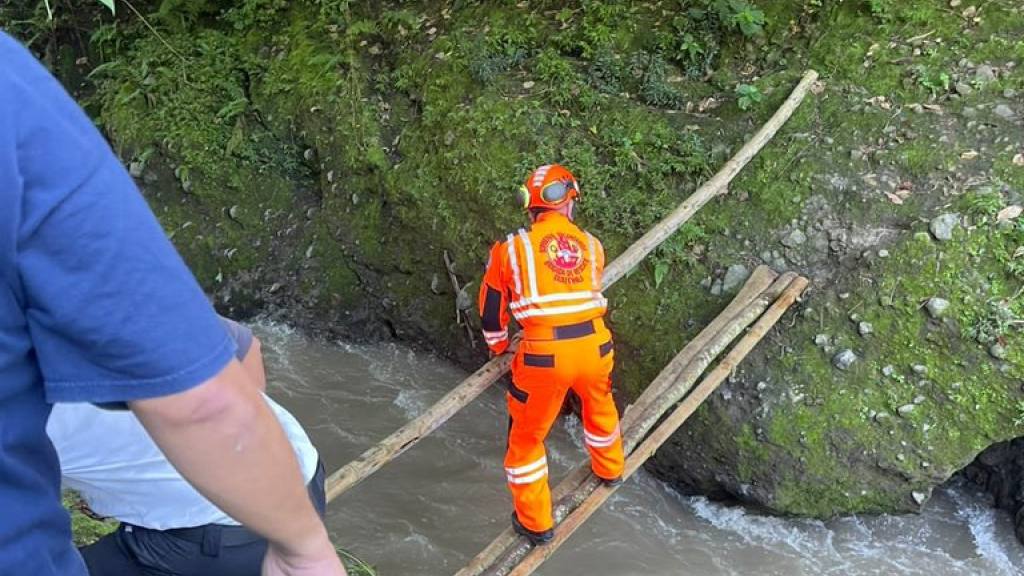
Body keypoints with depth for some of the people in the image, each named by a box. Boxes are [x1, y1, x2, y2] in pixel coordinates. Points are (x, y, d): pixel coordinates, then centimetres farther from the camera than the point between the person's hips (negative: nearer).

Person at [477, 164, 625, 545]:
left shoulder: (512, 247, 1)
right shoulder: (591, 245, 8)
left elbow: (492, 309, 12)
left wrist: (498, 346, 31)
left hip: (544, 356, -3)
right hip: (595, 346, 3)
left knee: (527, 435, 17)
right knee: (600, 407, 34)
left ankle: (536, 523, 27)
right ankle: (610, 470, 58)